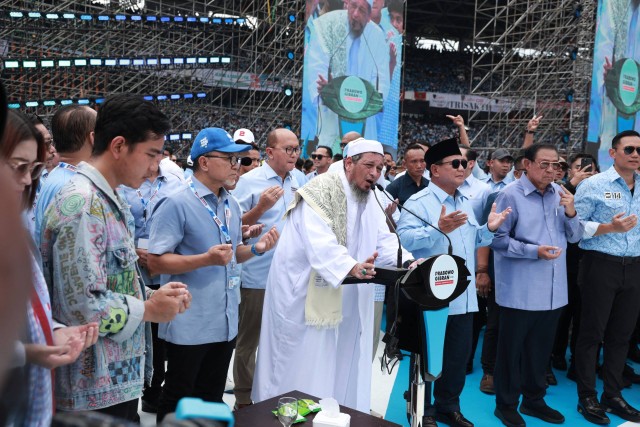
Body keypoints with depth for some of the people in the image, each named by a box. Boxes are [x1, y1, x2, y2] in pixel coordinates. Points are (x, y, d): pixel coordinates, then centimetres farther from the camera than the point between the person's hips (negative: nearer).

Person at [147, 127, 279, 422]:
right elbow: (156, 261, -19)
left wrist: (256, 248, -2)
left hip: (225, 322, 7)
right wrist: (207, 259, -28)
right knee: (177, 401, 10)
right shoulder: (176, 204, -15)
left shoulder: (231, 205, 9)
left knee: (212, 399, 20)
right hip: (189, 325, -7)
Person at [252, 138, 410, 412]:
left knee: (338, 367, 13)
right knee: (300, 367, 5)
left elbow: (385, 241, 0)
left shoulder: (369, 199, 8)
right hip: (303, 293, -7)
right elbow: (320, 243, -32)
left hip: (343, 298, 7)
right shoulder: (321, 190, -17)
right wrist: (351, 267, -48)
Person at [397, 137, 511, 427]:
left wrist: (489, 229, 4)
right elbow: (405, 238, -25)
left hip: (463, 295, 8)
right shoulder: (418, 202, -11)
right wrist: (438, 229, -35)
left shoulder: (465, 203, 15)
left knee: (459, 354, 17)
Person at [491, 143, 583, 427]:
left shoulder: (560, 193, 5)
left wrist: (571, 212, -10)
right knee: (511, 349, 8)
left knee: (541, 348, 18)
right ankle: (506, 404, 25)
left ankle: (534, 400, 35)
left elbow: (575, 237, 8)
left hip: (553, 290, 6)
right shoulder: (510, 195, -11)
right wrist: (534, 251, -21)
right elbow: (497, 238, -13)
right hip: (519, 291, -5)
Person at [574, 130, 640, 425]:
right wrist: (610, 227, -19)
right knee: (592, 332, 3)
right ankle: (587, 398, 16)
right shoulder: (593, 186, -6)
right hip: (601, 266, -5)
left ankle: (613, 395, 26)